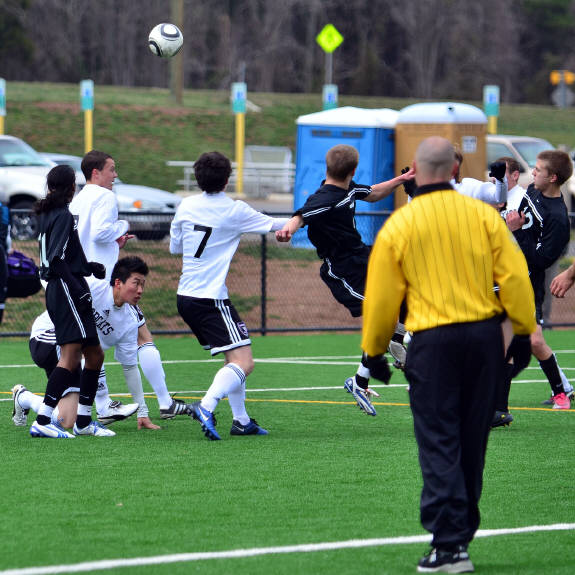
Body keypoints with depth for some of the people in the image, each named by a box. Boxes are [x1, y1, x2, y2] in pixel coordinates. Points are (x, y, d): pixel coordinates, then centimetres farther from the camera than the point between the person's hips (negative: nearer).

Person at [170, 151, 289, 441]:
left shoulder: (186, 206, 3)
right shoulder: (235, 211, -9)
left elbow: (174, 246, 15)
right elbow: (271, 224, 7)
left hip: (185, 296, 7)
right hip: (211, 298, -7)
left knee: (235, 359, 19)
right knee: (243, 362, -12)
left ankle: (241, 420, 20)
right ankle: (206, 406, -32)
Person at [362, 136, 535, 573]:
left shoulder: (398, 227, -3)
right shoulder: (483, 214, 1)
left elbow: (381, 298, 1)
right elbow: (515, 276, -1)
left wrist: (374, 352, 14)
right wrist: (524, 332, 8)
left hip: (433, 341, -3)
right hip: (485, 335, 3)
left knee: (439, 443, -1)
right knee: (472, 441, 14)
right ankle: (461, 530, 25)